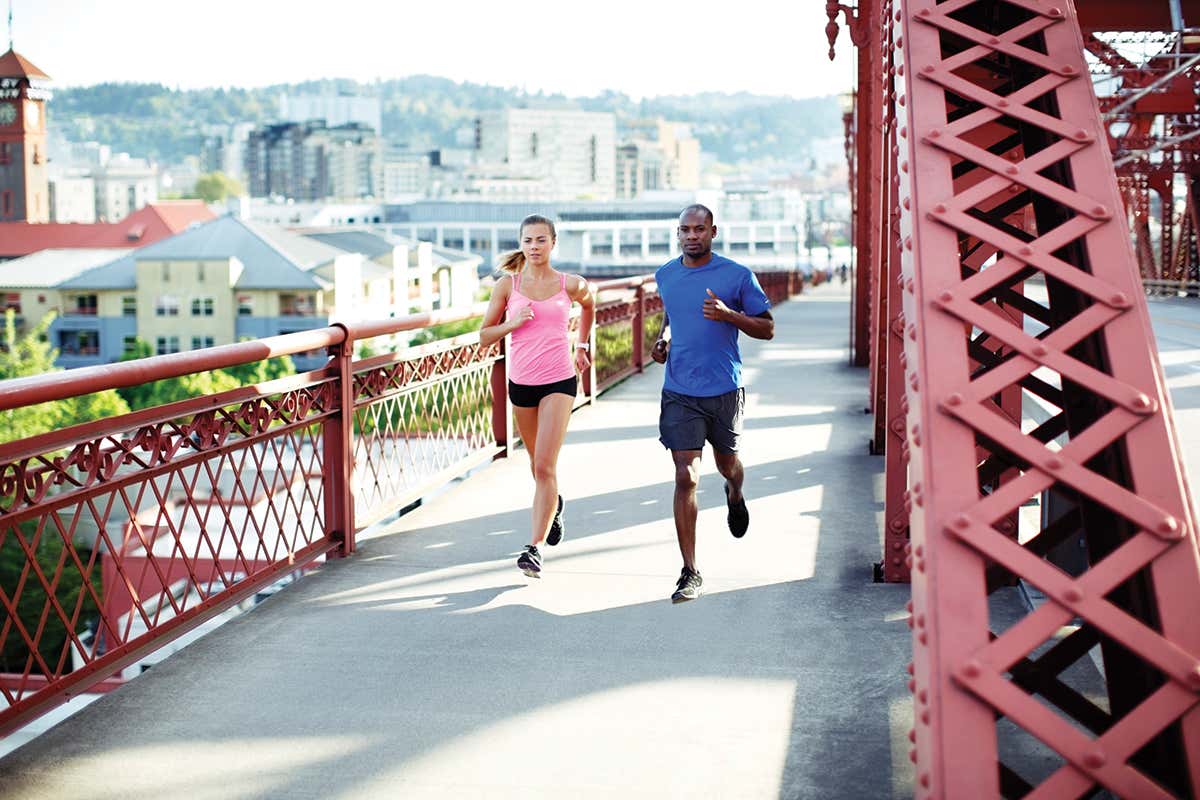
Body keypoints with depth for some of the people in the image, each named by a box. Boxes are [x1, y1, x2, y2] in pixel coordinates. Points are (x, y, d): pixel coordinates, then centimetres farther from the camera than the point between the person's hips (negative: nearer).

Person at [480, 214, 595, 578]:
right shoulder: (507, 285, -1)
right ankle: (553, 504, 51)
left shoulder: (571, 284, -1)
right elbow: (485, 336, 4)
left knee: (545, 466, -14)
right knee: (538, 464, 19)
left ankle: (535, 548, -12)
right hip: (521, 382, 2)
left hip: (559, 381, -2)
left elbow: (589, 304, 23)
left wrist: (582, 346, 21)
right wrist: (512, 323, -13)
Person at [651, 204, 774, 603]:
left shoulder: (738, 276, -7)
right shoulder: (665, 275, 4)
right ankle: (690, 572, -4)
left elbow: (767, 329, -3)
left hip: (724, 390, -1)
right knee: (686, 478, -8)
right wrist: (663, 338, 5)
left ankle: (735, 495, 59)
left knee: (727, 464, 19)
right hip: (680, 393, 1)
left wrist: (729, 315, -20)